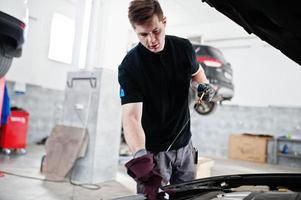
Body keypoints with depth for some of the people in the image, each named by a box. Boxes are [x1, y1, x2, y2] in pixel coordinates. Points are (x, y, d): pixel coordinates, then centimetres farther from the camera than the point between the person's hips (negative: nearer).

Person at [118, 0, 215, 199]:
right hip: (153, 150, -4)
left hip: (184, 144, 5)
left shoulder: (183, 47, -7)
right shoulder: (129, 66, -20)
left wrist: (204, 85, -7)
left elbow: (196, 71, 16)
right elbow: (131, 116, -29)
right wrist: (140, 154, -45)